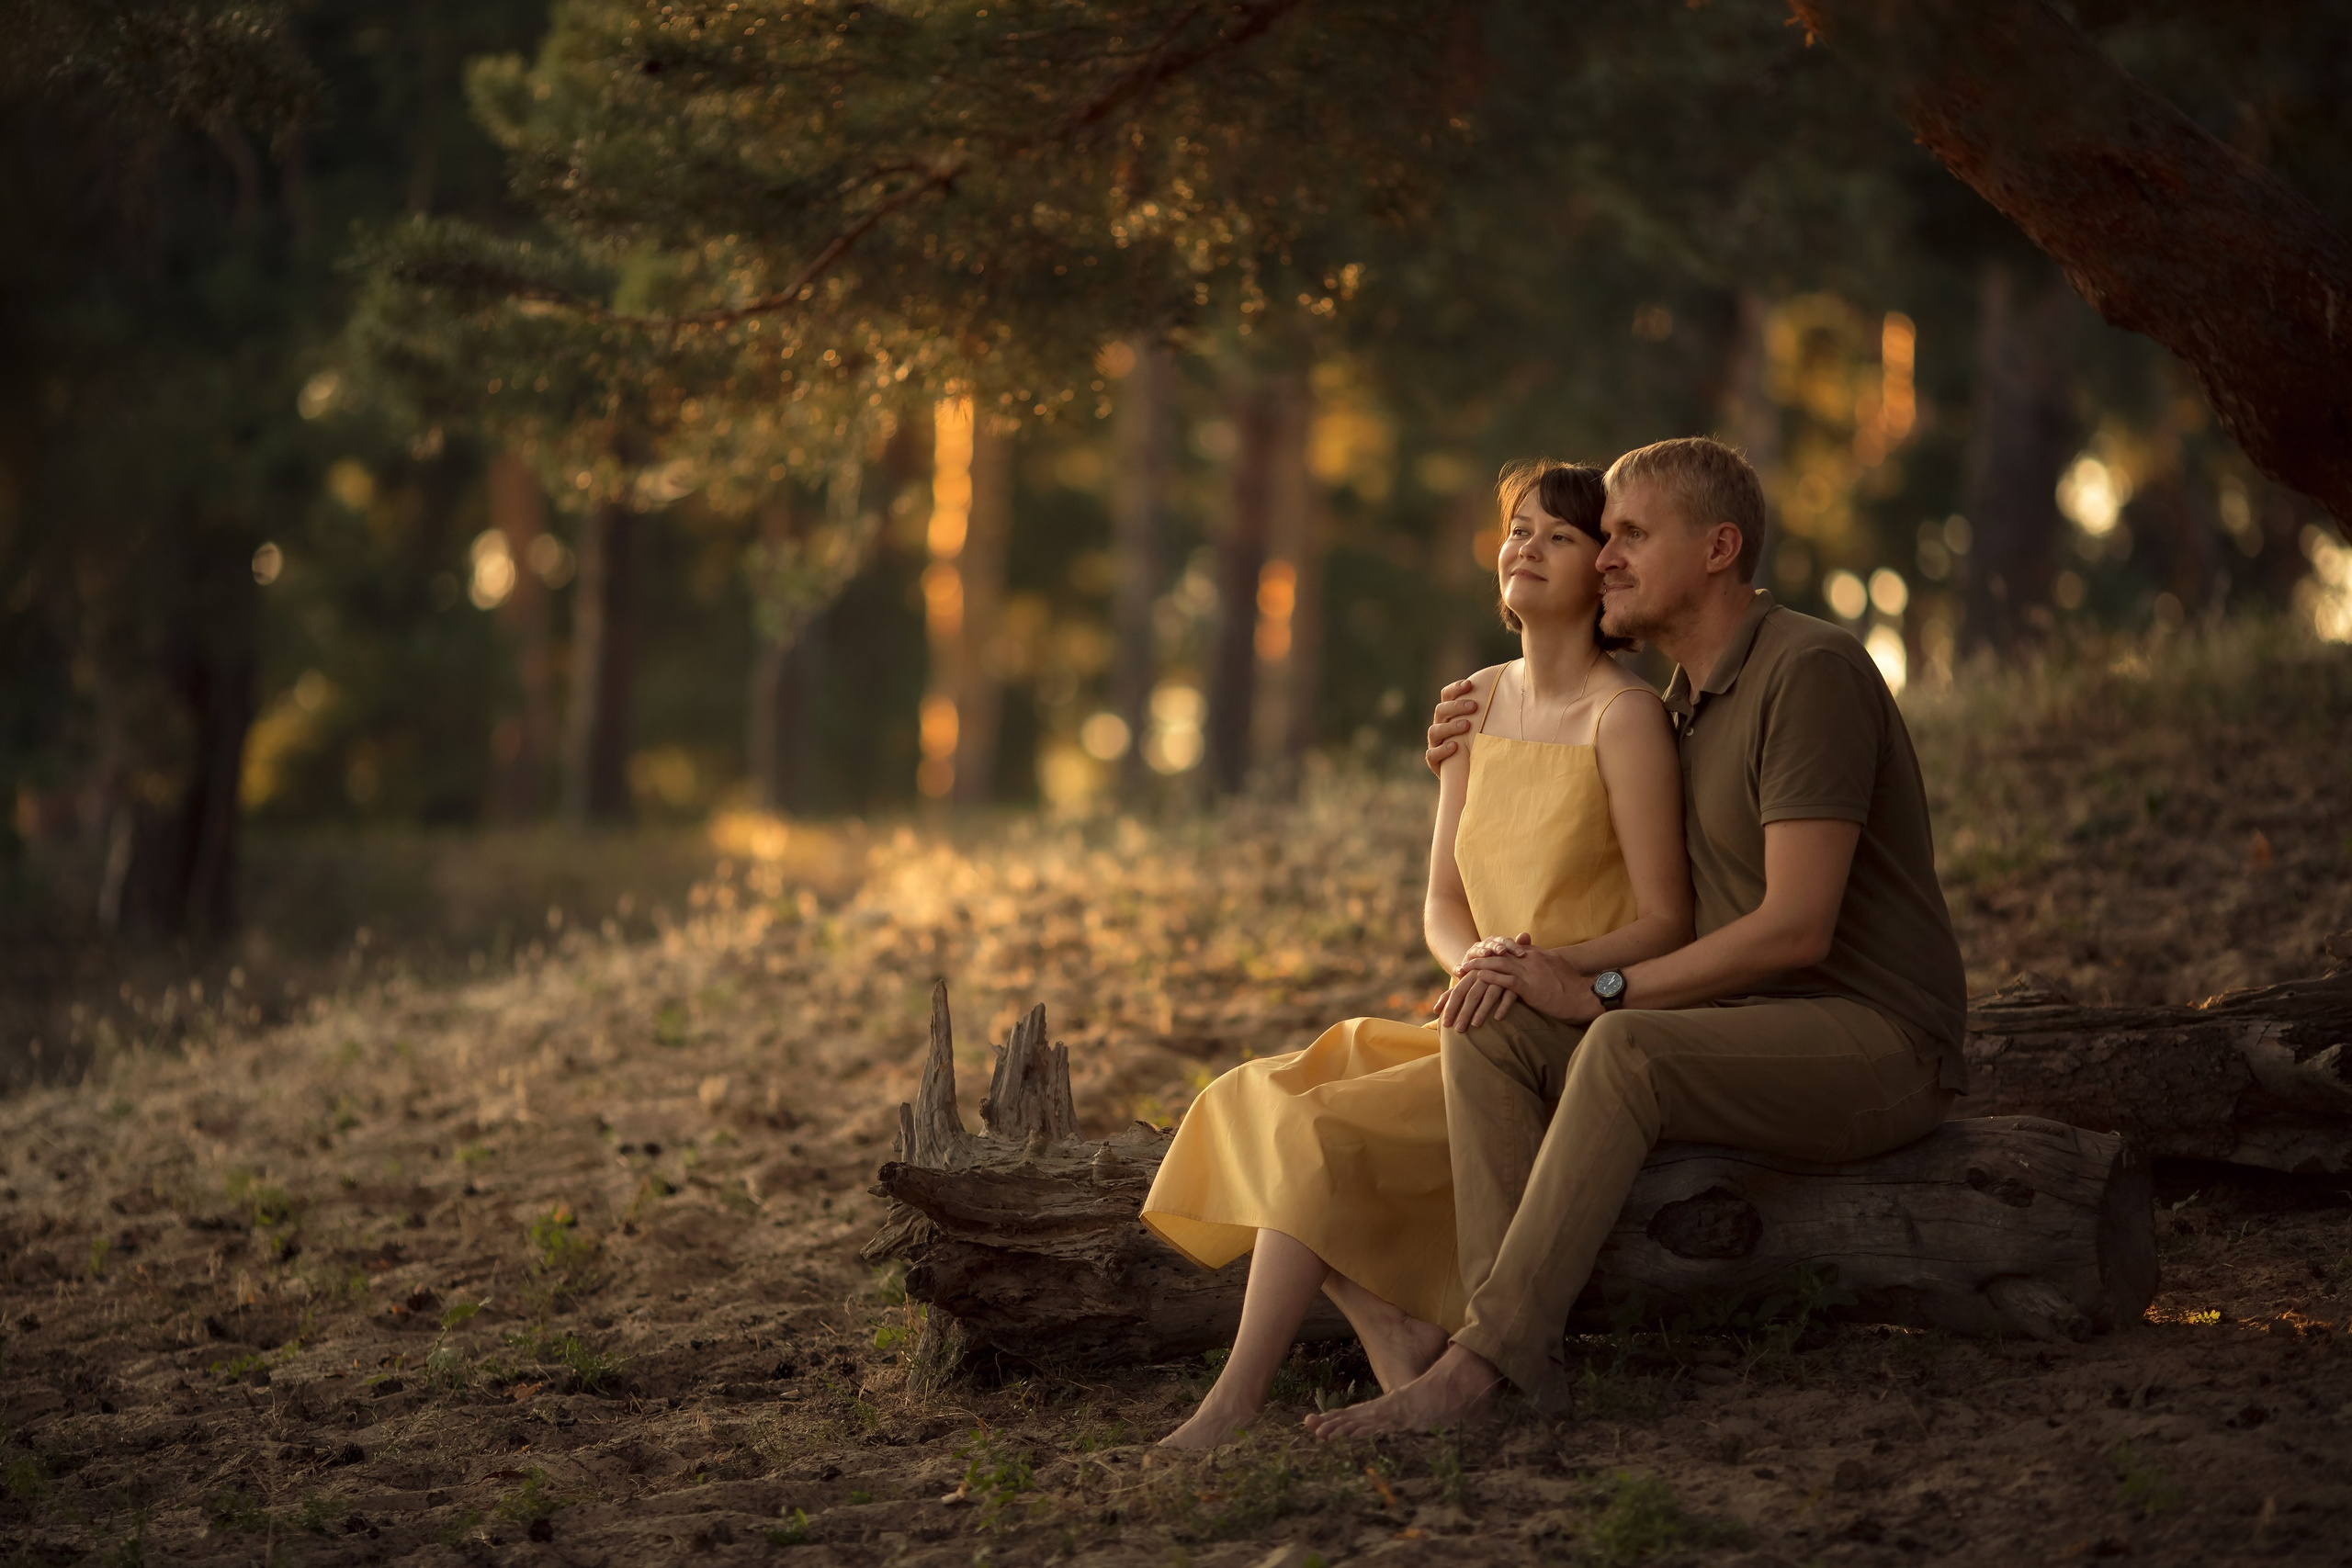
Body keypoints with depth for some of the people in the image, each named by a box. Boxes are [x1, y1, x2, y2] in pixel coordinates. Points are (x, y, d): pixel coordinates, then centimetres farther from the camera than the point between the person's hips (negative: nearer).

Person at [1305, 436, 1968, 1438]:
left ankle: (1478, 1363, -31)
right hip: (1751, 1033, 9)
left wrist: (1601, 991, -17)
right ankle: (1524, 1356, -25)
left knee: (1624, 1050, -34)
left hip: (1877, 1044, -9)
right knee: (1485, 1028, -10)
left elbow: (1796, 927, -22)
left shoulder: (1810, 672, -15)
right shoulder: (1685, 700, 15)